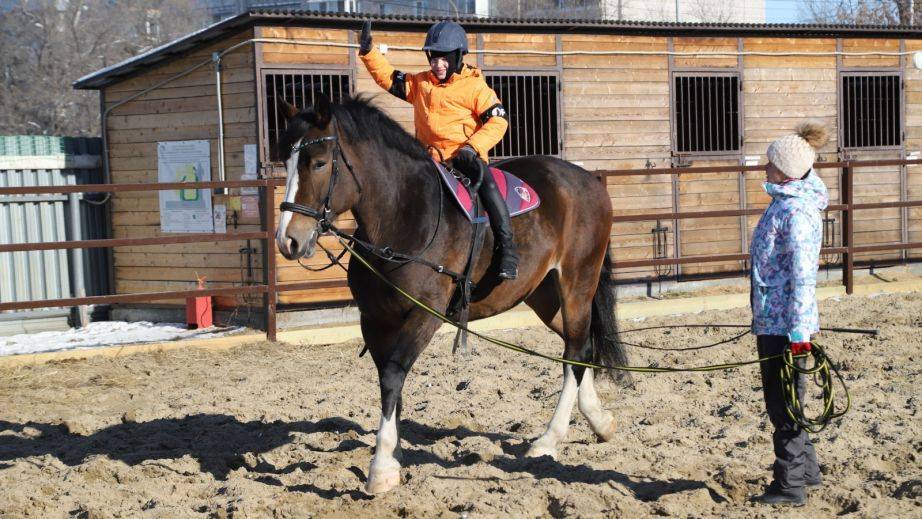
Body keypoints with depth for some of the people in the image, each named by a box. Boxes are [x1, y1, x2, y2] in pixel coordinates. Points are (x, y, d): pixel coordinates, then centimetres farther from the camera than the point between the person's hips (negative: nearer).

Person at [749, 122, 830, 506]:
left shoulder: (796, 211, -20)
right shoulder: (785, 202, 12)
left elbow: (803, 276, -23)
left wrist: (798, 330, -23)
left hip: (784, 324, -10)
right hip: (773, 320, 10)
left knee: (783, 403, 0)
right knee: (781, 401, 20)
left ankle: (791, 485, 10)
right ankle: (806, 468, 33)